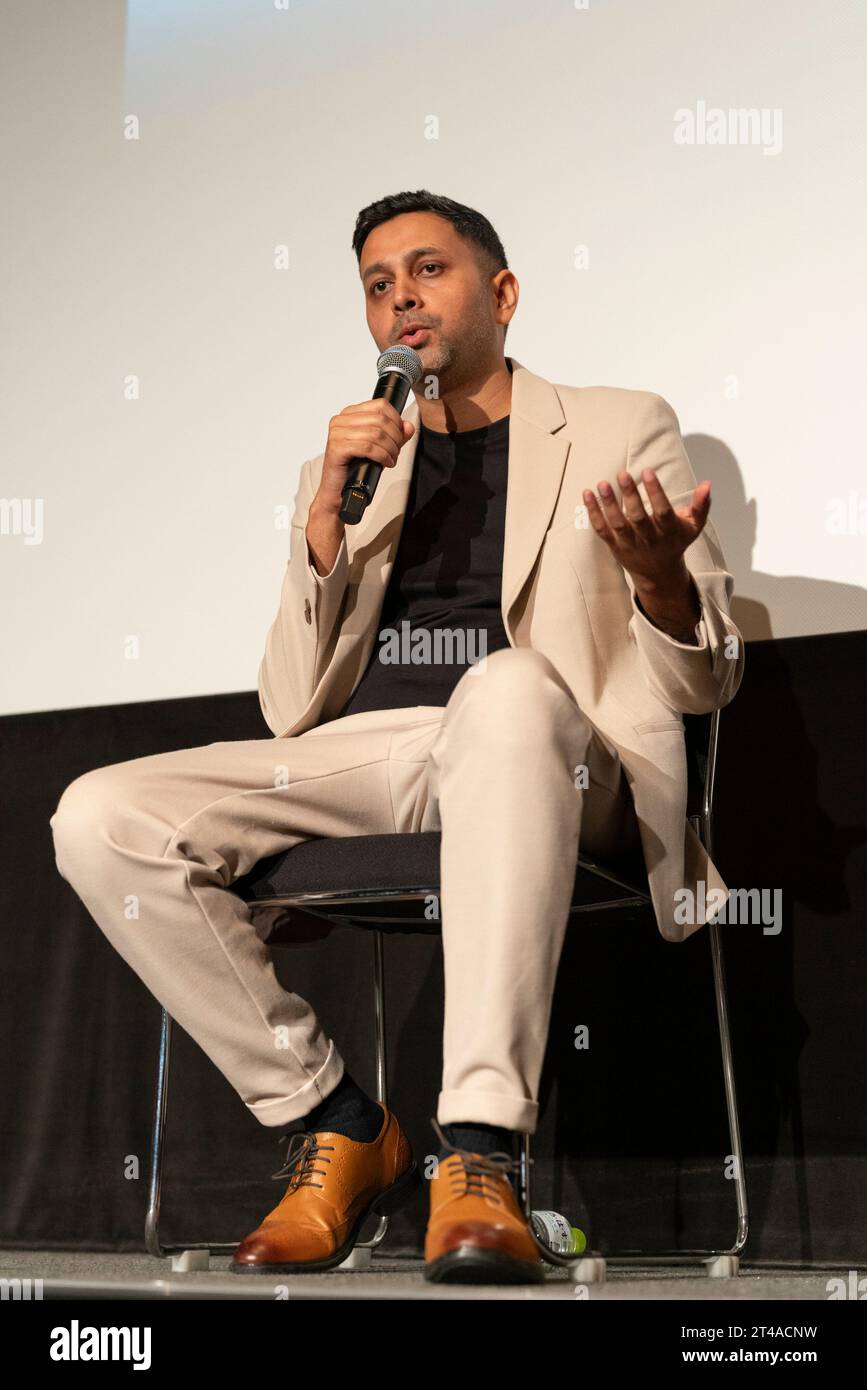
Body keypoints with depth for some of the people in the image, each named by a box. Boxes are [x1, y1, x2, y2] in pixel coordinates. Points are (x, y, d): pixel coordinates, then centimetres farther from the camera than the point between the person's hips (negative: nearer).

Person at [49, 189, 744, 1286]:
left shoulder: (621, 429, 17)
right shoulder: (349, 466, 25)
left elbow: (704, 682, 9)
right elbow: (290, 710, 15)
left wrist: (662, 574, -15)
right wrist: (327, 519, 1)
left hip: (542, 762, -3)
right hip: (363, 754, 4)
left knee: (508, 682, -40)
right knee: (99, 817, -21)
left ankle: (478, 1154, -40)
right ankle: (335, 1123, -9)